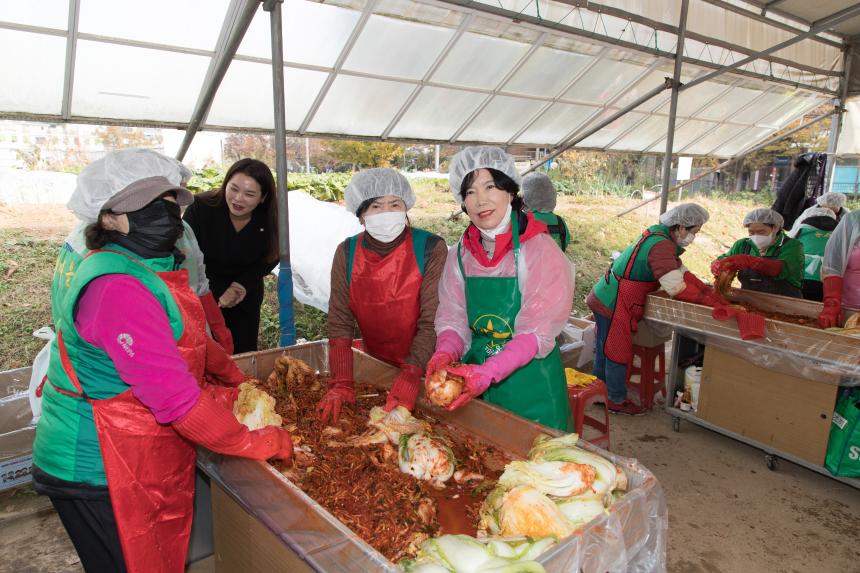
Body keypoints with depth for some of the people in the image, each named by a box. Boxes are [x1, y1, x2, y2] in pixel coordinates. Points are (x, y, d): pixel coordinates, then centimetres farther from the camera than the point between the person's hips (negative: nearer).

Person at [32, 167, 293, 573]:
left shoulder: (151, 272, 5)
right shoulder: (117, 287, -27)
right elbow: (174, 396, -29)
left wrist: (226, 397, -1)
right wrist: (258, 443, -20)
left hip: (144, 463, 9)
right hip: (100, 474, -9)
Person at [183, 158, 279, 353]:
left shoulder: (269, 218, -17)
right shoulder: (201, 207, -24)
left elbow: (271, 257, 0)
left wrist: (244, 284, -13)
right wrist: (217, 293, -16)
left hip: (246, 295, 2)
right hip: (204, 294, -2)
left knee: (244, 352, 12)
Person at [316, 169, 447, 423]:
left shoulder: (430, 249, -19)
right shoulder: (347, 253, -9)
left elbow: (432, 323, -23)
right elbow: (340, 322, -11)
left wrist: (410, 377, -33)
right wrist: (341, 384, -20)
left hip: (423, 367, -2)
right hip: (374, 365, 3)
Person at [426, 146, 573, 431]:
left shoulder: (541, 250, -15)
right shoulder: (460, 254, 0)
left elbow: (537, 332, -19)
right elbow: (452, 318, -1)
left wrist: (488, 373, -30)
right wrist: (445, 353, -22)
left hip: (530, 382, -4)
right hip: (472, 374, 4)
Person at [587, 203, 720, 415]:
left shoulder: (658, 236, 10)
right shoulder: (661, 246, -23)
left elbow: (683, 272, 10)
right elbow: (676, 288, -27)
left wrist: (711, 292, 2)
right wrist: (710, 300, -17)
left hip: (605, 299, 10)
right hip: (614, 304, -10)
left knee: (605, 349, 20)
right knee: (618, 351, 4)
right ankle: (617, 401, 19)